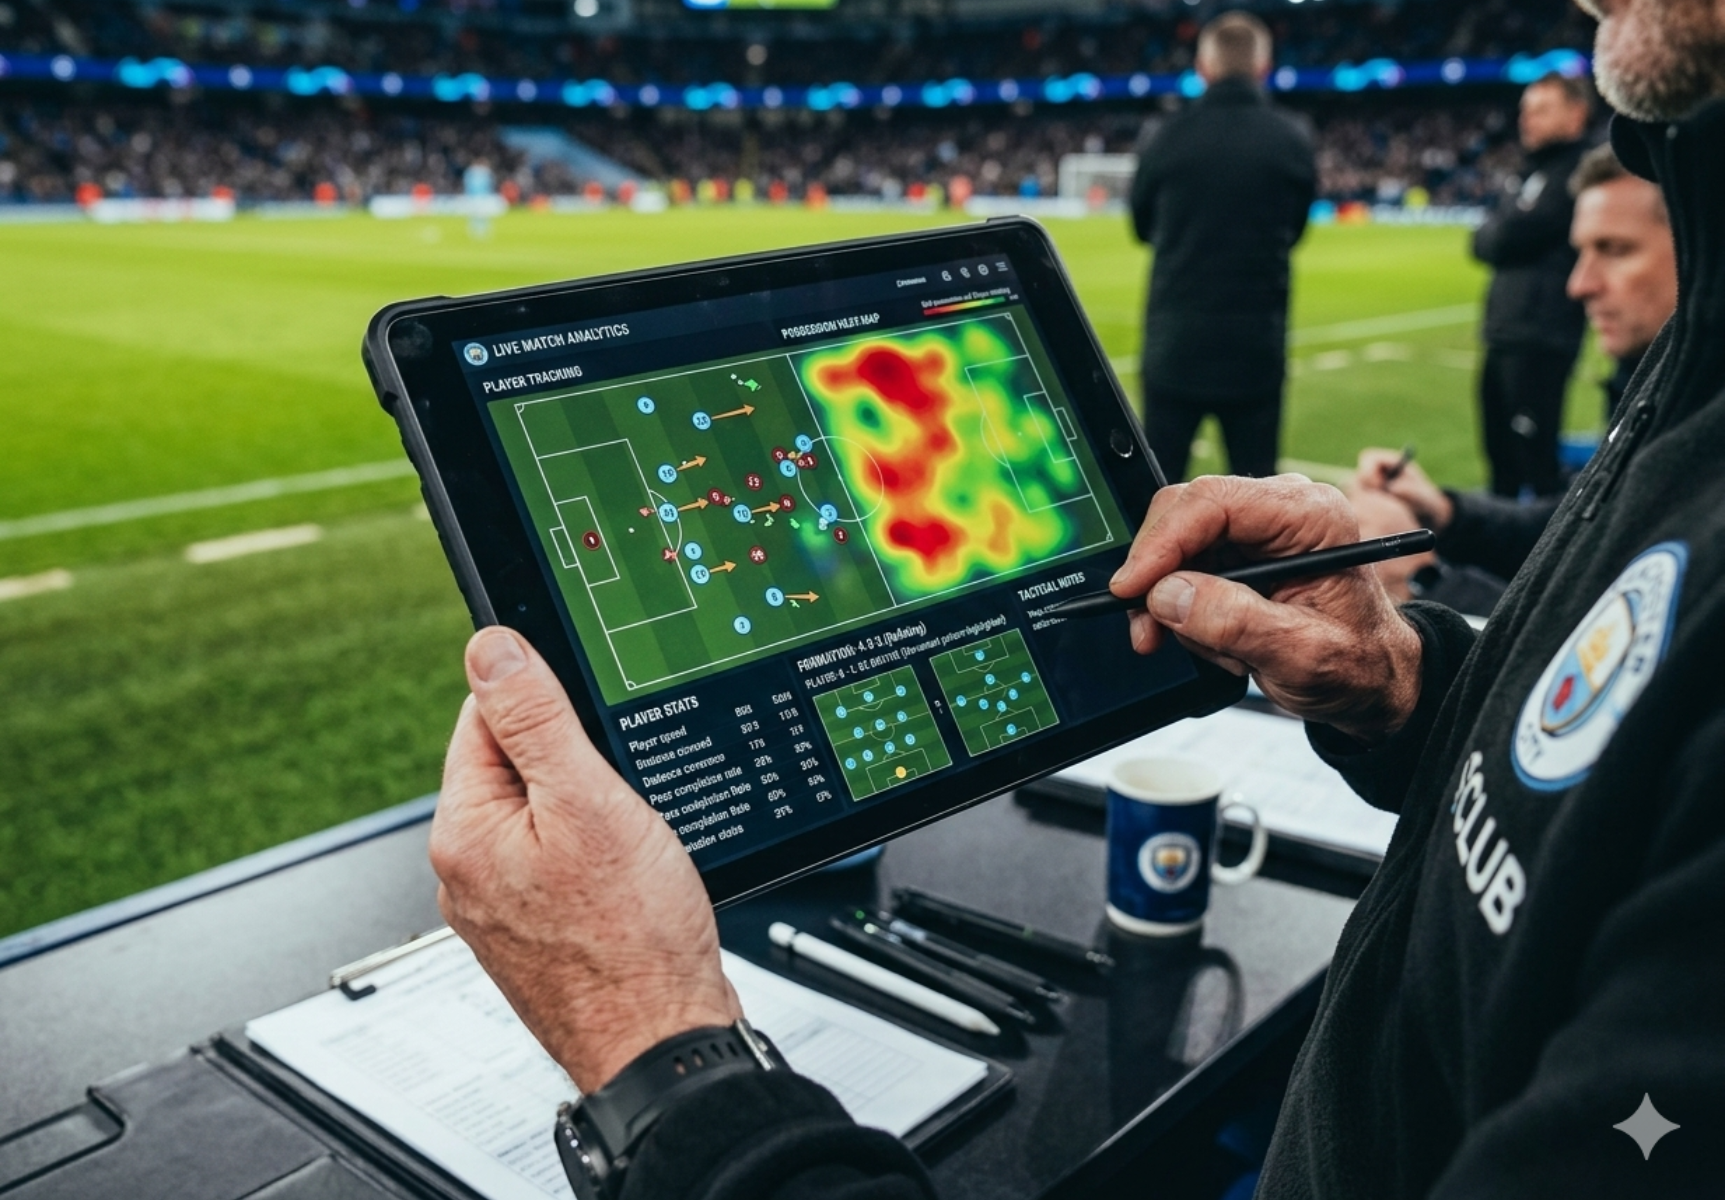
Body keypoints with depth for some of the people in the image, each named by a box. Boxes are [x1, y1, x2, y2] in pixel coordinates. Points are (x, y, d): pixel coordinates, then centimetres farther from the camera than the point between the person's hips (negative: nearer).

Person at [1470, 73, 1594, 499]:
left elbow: (1503, 241, -17)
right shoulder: (1541, 171, 20)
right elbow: (1488, 245, 17)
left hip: (1539, 341, -10)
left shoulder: (1574, 172, -10)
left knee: (1535, 462, -7)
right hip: (1505, 337, 10)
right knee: (1502, 458, 18)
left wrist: (1489, 232, 3)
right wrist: (1499, 232, -2)